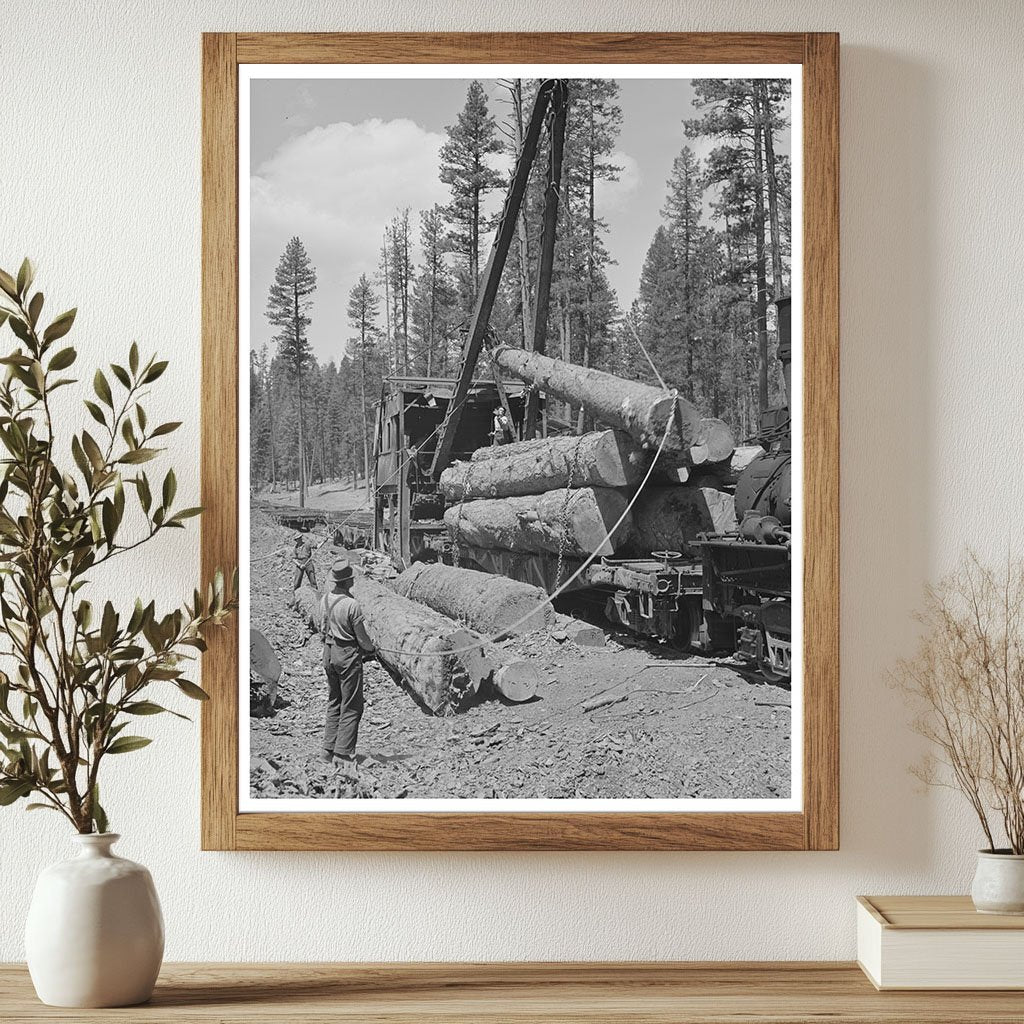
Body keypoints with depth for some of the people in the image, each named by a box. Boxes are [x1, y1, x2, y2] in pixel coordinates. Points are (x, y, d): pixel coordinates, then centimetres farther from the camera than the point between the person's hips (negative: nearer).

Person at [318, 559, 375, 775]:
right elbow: (361, 638, -14)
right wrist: (371, 647, 7)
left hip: (329, 654, 7)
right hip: (349, 655, -7)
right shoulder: (352, 605, -22)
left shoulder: (325, 600, -1)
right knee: (351, 708, 2)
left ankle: (328, 749, 22)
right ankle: (343, 754, 1)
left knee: (334, 703, 19)